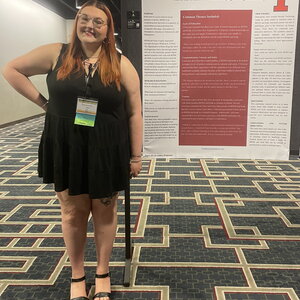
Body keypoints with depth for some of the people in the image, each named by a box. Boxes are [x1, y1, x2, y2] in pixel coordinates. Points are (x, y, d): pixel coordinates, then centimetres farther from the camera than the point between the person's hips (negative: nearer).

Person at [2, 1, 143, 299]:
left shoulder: (121, 64, -3)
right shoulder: (56, 54, -1)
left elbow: (134, 112, -2)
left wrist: (135, 156, -3)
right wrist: (41, 101, -1)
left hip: (107, 151, 0)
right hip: (66, 150, 1)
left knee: (104, 212, 12)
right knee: (73, 212, 12)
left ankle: (103, 274, 33)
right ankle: (77, 276, 32)